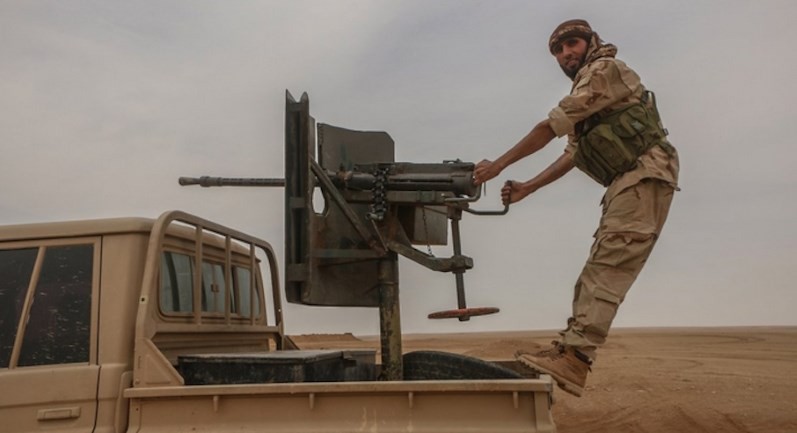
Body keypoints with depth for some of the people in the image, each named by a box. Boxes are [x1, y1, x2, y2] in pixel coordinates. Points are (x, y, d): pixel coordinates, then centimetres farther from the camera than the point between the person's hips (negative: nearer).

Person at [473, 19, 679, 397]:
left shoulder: (604, 70, -1)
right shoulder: (586, 98, 28)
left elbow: (551, 126, -8)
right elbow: (571, 156, 22)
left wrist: (498, 164, -6)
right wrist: (526, 188, 13)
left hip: (645, 174, -10)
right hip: (627, 183, 10)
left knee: (607, 268, -21)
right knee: (597, 271, 5)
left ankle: (573, 358, -27)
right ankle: (571, 350, 6)